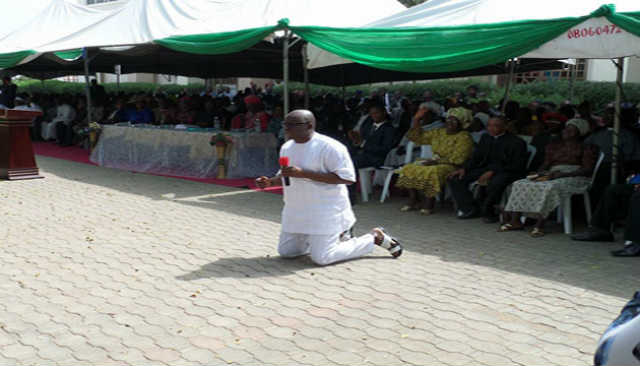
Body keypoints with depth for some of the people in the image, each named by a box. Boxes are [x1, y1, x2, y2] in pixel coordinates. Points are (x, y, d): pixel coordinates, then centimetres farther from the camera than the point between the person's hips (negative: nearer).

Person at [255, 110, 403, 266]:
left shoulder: (329, 146, -18)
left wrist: (303, 173, -27)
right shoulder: (287, 147, 8)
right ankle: (337, 236, 27)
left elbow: (347, 177, -24)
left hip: (324, 210, -8)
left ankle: (376, 237, 7)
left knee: (321, 258, -12)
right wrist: (270, 181, -1)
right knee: (285, 252, 12)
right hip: (296, 211, 8)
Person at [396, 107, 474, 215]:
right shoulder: (439, 132, 15)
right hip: (435, 163, 7)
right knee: (409, 169, -12)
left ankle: (429, 204, -26)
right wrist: (416, 120, 8)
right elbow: (418, 137, 18)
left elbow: (456, 159, -16)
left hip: (451, 166, -7)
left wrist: (436, 161, -18)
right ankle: (413, 201, -11)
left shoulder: (464, 137, -7)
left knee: (432, 172, -37)